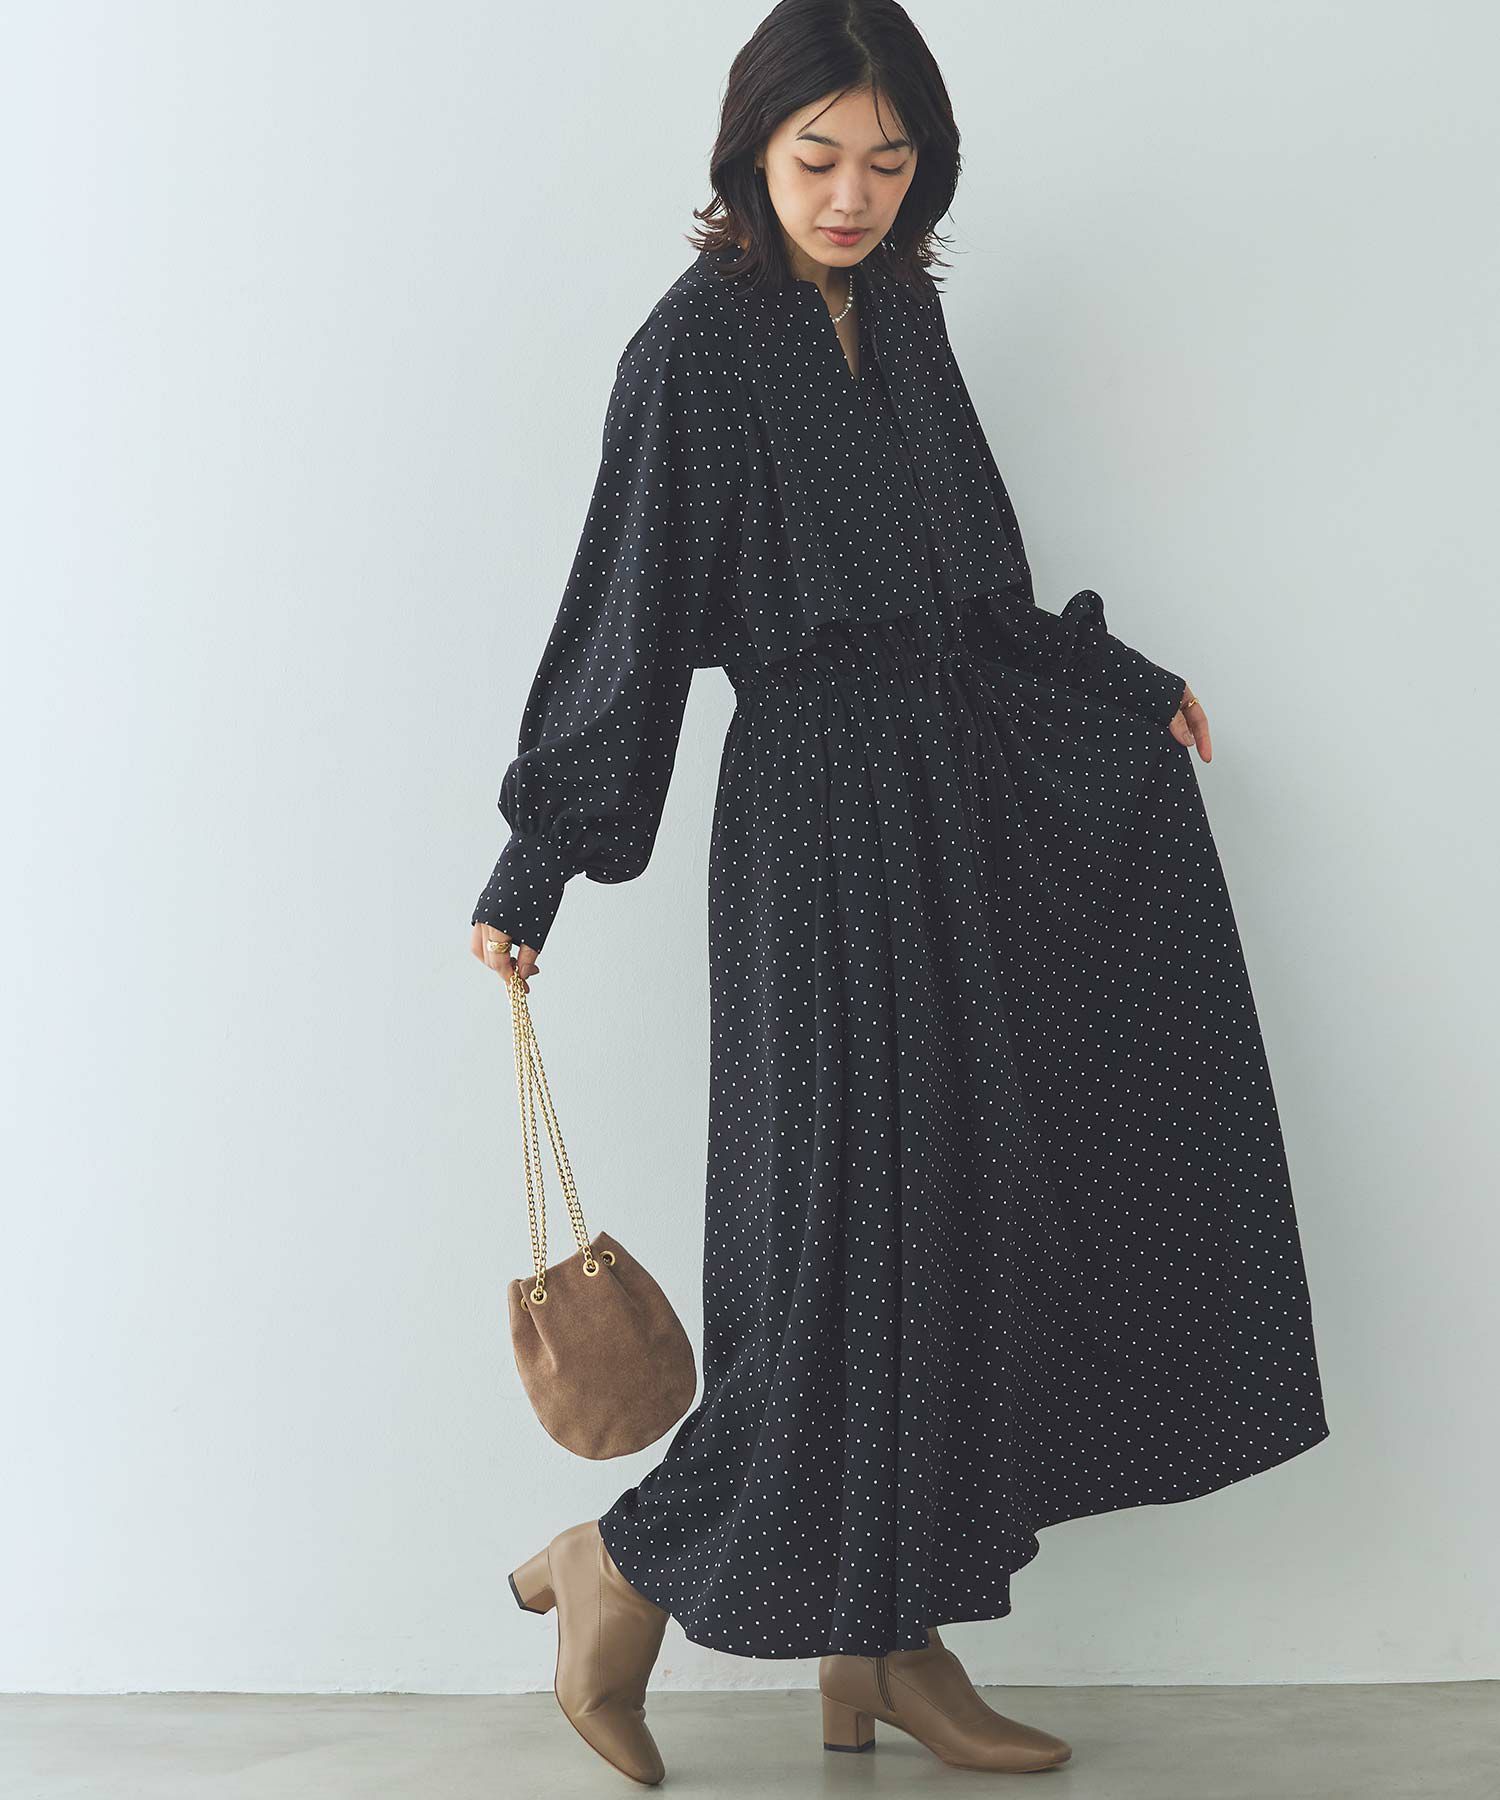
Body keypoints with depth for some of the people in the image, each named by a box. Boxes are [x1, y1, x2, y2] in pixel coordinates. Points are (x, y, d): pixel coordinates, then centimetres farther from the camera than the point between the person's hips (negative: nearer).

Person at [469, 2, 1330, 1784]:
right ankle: (624, 1569, 13)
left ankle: (886, 1641, 17)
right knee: (856, 1224, -6)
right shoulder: (698, 344, -10)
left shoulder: (898, 313, 11)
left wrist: (1128, 684, 23)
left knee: (969, 1217, 7)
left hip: (971, 797, 8)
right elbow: (625, 608, -11)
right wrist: (532, 872, -10)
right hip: (824, 818, -8)